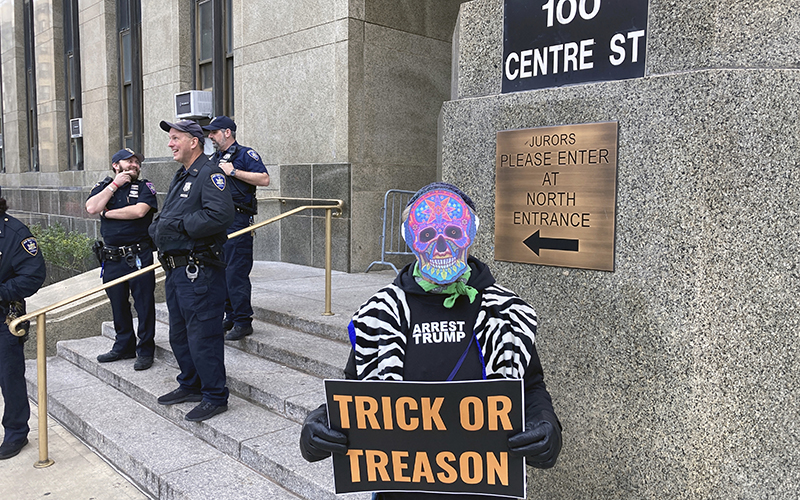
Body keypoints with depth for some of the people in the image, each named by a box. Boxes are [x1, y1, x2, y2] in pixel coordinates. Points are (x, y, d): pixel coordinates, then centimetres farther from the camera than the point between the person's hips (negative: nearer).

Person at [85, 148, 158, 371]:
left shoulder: (144, 187, 2)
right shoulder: (103, 187, 11)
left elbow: (139, 211, -16)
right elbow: (92, 208, -8)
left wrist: (107, 212, -5)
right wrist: (115, 184, -7)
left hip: (138, 257, -4)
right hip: (111, 258, 4)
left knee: (144, 304, 0)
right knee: (118, 304, 14)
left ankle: (145, 350, 11)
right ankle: (124, 346, 28)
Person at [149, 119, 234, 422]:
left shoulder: (210, 174, -11)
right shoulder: (180, 177, 20)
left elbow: (220, 216, -27)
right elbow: (164, 219, 26)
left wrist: (179, 225, -20)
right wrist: (157, 228, 3)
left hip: (200, 271, -10)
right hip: (175, 269, 10)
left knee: (203, 335, -4)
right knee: (179, 335, 19)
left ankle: (215, 397, 8)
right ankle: (190, 386, 35)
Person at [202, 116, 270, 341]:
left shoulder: (245, 154, -4)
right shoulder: (215, 158, 20)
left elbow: (264, 179, -18)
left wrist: (233, 171, -17)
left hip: (237, 219, -8)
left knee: (236, 272, -10)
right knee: (221, 270, 11)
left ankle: (243, 321, -4)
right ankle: (230, 317, 21)